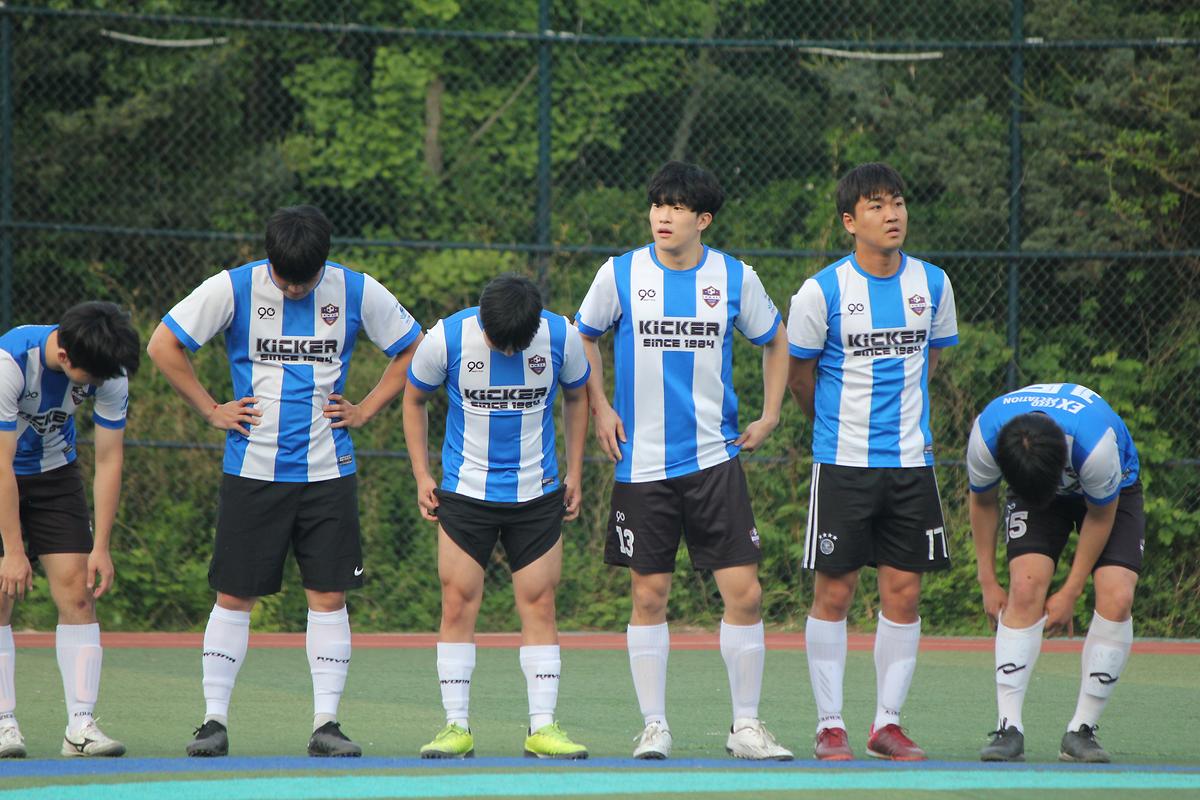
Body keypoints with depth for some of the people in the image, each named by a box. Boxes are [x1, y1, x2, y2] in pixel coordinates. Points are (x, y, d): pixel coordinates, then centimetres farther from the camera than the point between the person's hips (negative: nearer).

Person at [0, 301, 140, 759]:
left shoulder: (111, 372, -20)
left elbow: (109, 461, -11)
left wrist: (101, 547, -13)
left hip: (54, 471, 3)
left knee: (78, 591, -8)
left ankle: (81, 726, -10)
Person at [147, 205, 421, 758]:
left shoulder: (357, 292, -1)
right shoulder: (234, 289, -5)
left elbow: (413, 350, 12)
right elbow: (163, 345, 1)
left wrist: (365, 410, 4)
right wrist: (210, 410, -1)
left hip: (328, 471, 1)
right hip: (252, 471, -1)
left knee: (329, 596, -1)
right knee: (234, 596, -1)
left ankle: (326, 723, 3)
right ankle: (214, 721, 5)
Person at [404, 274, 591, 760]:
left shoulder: (562, 337, -9)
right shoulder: (447, 338, -13)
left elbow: (576, 396, 10)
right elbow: (414, 398, 5)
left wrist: (574, 473, 9)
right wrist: (421, 475, 1)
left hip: (538, 495, 1)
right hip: (465, 493, -1)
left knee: (539, 606, -2)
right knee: (458, 605, -5)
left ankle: (542, 727, 0)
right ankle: (456, 727, -1)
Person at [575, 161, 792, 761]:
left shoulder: (736, 278, 1)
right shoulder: (619, 274, -1)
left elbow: (774, 341, 17)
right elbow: (583, 338, 15)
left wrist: (769, 417, 10)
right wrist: (600, 409, 7)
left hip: (715, 459, 0)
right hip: (642, 461, 0)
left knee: (744, 593, -6)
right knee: (649, 597, 2)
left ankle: (747, 727, 4)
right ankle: (654, 727, 10)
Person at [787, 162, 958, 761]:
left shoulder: (932, 284, 3)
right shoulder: (823, 290, -7)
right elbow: (799, 370, 6)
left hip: (911, 462, 3)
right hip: (842, 463, -3)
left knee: (903, 594, 3)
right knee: (833, 594, -1)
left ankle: (888, 723, 11)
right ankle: (829, 727, 6)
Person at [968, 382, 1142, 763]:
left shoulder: (1096, 443, -41)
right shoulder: (985, 436, -33)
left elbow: (1100, 516, -20)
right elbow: (982, 502, -10)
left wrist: (1070, 592, -13)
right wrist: (988, 581, -5)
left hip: (1112, 491, -1)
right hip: (1030, 489, 1)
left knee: (1117, 597, -21)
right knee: (1025, 586, -22)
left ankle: (1082, 730, -11)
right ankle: (1009, 728, -22)